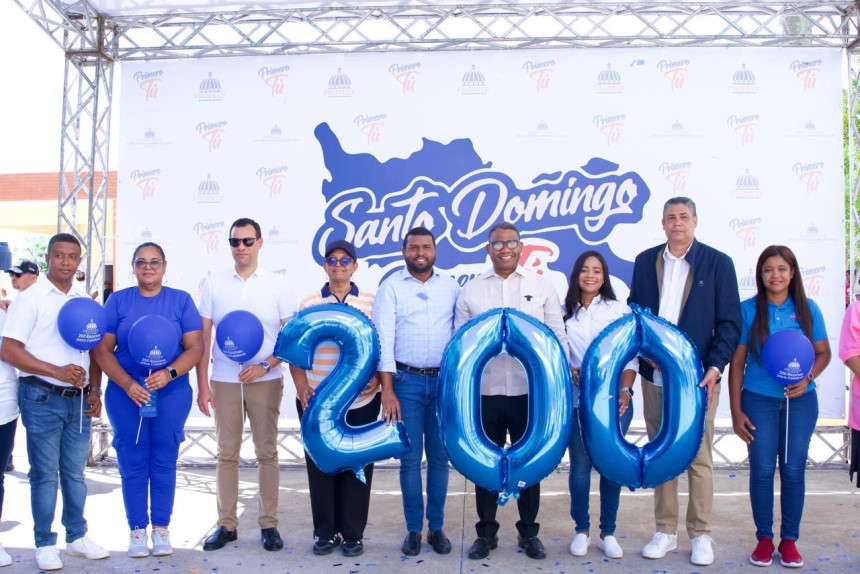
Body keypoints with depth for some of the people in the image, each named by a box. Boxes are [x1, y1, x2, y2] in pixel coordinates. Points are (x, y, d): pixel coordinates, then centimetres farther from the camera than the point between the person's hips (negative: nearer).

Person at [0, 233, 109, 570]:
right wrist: (56, 371, -19)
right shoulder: (30, 299, -5)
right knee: (44, 474, 4)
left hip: (78, 400, 5)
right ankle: (45, 544, 17)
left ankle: (77, 537, 25)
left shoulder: (84, 302, 11)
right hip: (42, 399, -5)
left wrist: (94, 391, 5)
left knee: (75, 472, 13)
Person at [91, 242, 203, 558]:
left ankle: (161, 527, 18)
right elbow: (102, 349, 1)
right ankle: (137, 529, 18)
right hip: (125, 393, 1)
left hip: (171, 393, 0)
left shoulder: (181, 300, 4)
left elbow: (195, 347, -1)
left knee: (164, 461, 5)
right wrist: (128, 384, -13)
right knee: (132, 463, 5)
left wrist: (169, 373, -18)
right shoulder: (118, 300, 5)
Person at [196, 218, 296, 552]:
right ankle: (226, 524, 16)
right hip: (224, 381, 1)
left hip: (265, 380, -1)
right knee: (226, 454, 7)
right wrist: (201, 385, 0)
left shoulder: (277, 285, 2)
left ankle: (269, 524, 12)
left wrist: (264, 365, -13)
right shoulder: (214, 285, 6)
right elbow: (203, 338, 5)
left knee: (267, 452, 3)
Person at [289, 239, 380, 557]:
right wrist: (301, 385, -5)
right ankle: (325, 532, 22)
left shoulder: (371, 303, 4)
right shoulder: (308, 304, 5)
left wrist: (376, 378, -10)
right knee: (320, 464, 8)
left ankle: (353, 534, 19)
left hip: (360, 401, -1)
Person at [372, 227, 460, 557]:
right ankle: (414, 529, 16)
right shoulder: (391, 287, 0)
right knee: (410, 457, 3)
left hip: (444, 381, 2)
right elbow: (384, 340, -6)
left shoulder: (451, 287, 7)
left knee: (439, 457, 7)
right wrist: (387, 389, -12)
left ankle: (437, 527, 20)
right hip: (407, 381, -2)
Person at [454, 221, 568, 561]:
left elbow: (558, 337, 4)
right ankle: (486, 532, 25)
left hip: (530, 391, 0)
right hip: (485, 392, 1)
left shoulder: (542, 287, 4)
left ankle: (528, 532, 26)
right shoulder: (470, 291, 4)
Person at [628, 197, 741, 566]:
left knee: (698, 457, 4)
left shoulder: (718, 263, 0)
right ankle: (665, 531, 21)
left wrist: (715, 366, -13)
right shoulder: (645, 261, 9)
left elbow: (730, 321, -2)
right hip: (654, 377, 3)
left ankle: (700, 535, 17)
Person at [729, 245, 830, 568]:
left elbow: (823, 352, 9)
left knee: (793, 470, 6)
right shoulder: (748, 309, -3)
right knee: (762, 469, 3)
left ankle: (790, 540, 19)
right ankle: (764, 538, 17)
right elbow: (737, 363, -2)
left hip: (800, 400, 1)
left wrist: (808, 377, -13)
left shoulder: (807, 309, 2)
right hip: (759, 399, -1)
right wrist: (736, 411, -5)